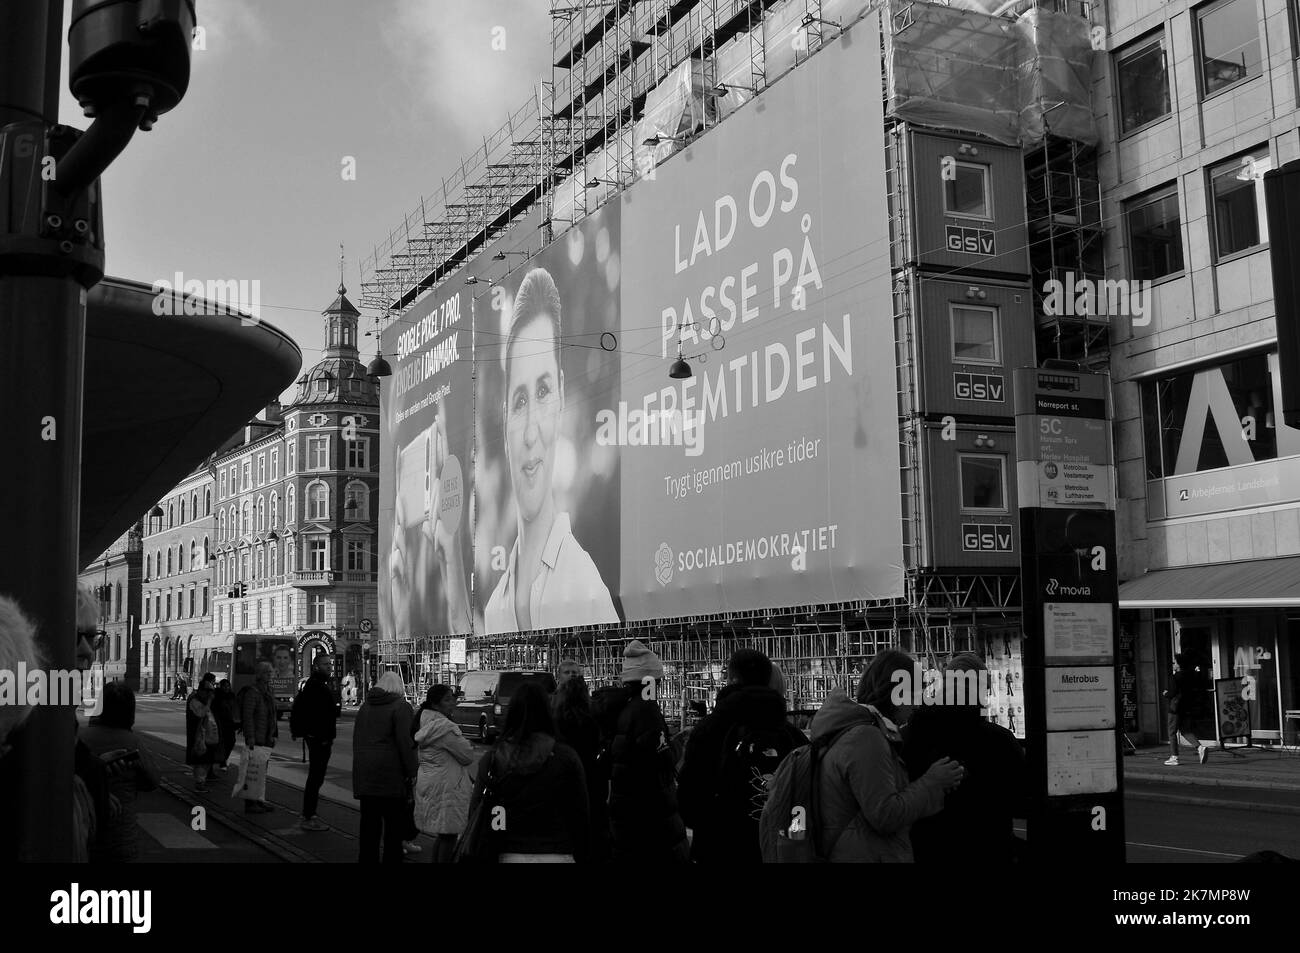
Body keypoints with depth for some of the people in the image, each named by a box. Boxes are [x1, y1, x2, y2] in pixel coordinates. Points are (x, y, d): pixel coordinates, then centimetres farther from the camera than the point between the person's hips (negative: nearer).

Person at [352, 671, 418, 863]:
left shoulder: (365, 706, 12)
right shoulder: (400, 707, -9)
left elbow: (357, 739, 16)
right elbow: (405, 741, -16)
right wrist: (412, 771, -13)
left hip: (364, 771, 6)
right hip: (390, 773, -6)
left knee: (369, 822, 12)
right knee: (394, 824, 2)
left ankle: (367, 858, 17)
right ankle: (392, 858, 3)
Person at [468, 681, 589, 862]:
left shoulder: (490, 760, -2)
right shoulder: (566, 758, -6)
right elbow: (580, 816, -3)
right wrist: (581, 857, 7)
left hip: (509, 855, 2)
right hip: (557, 854, -1)